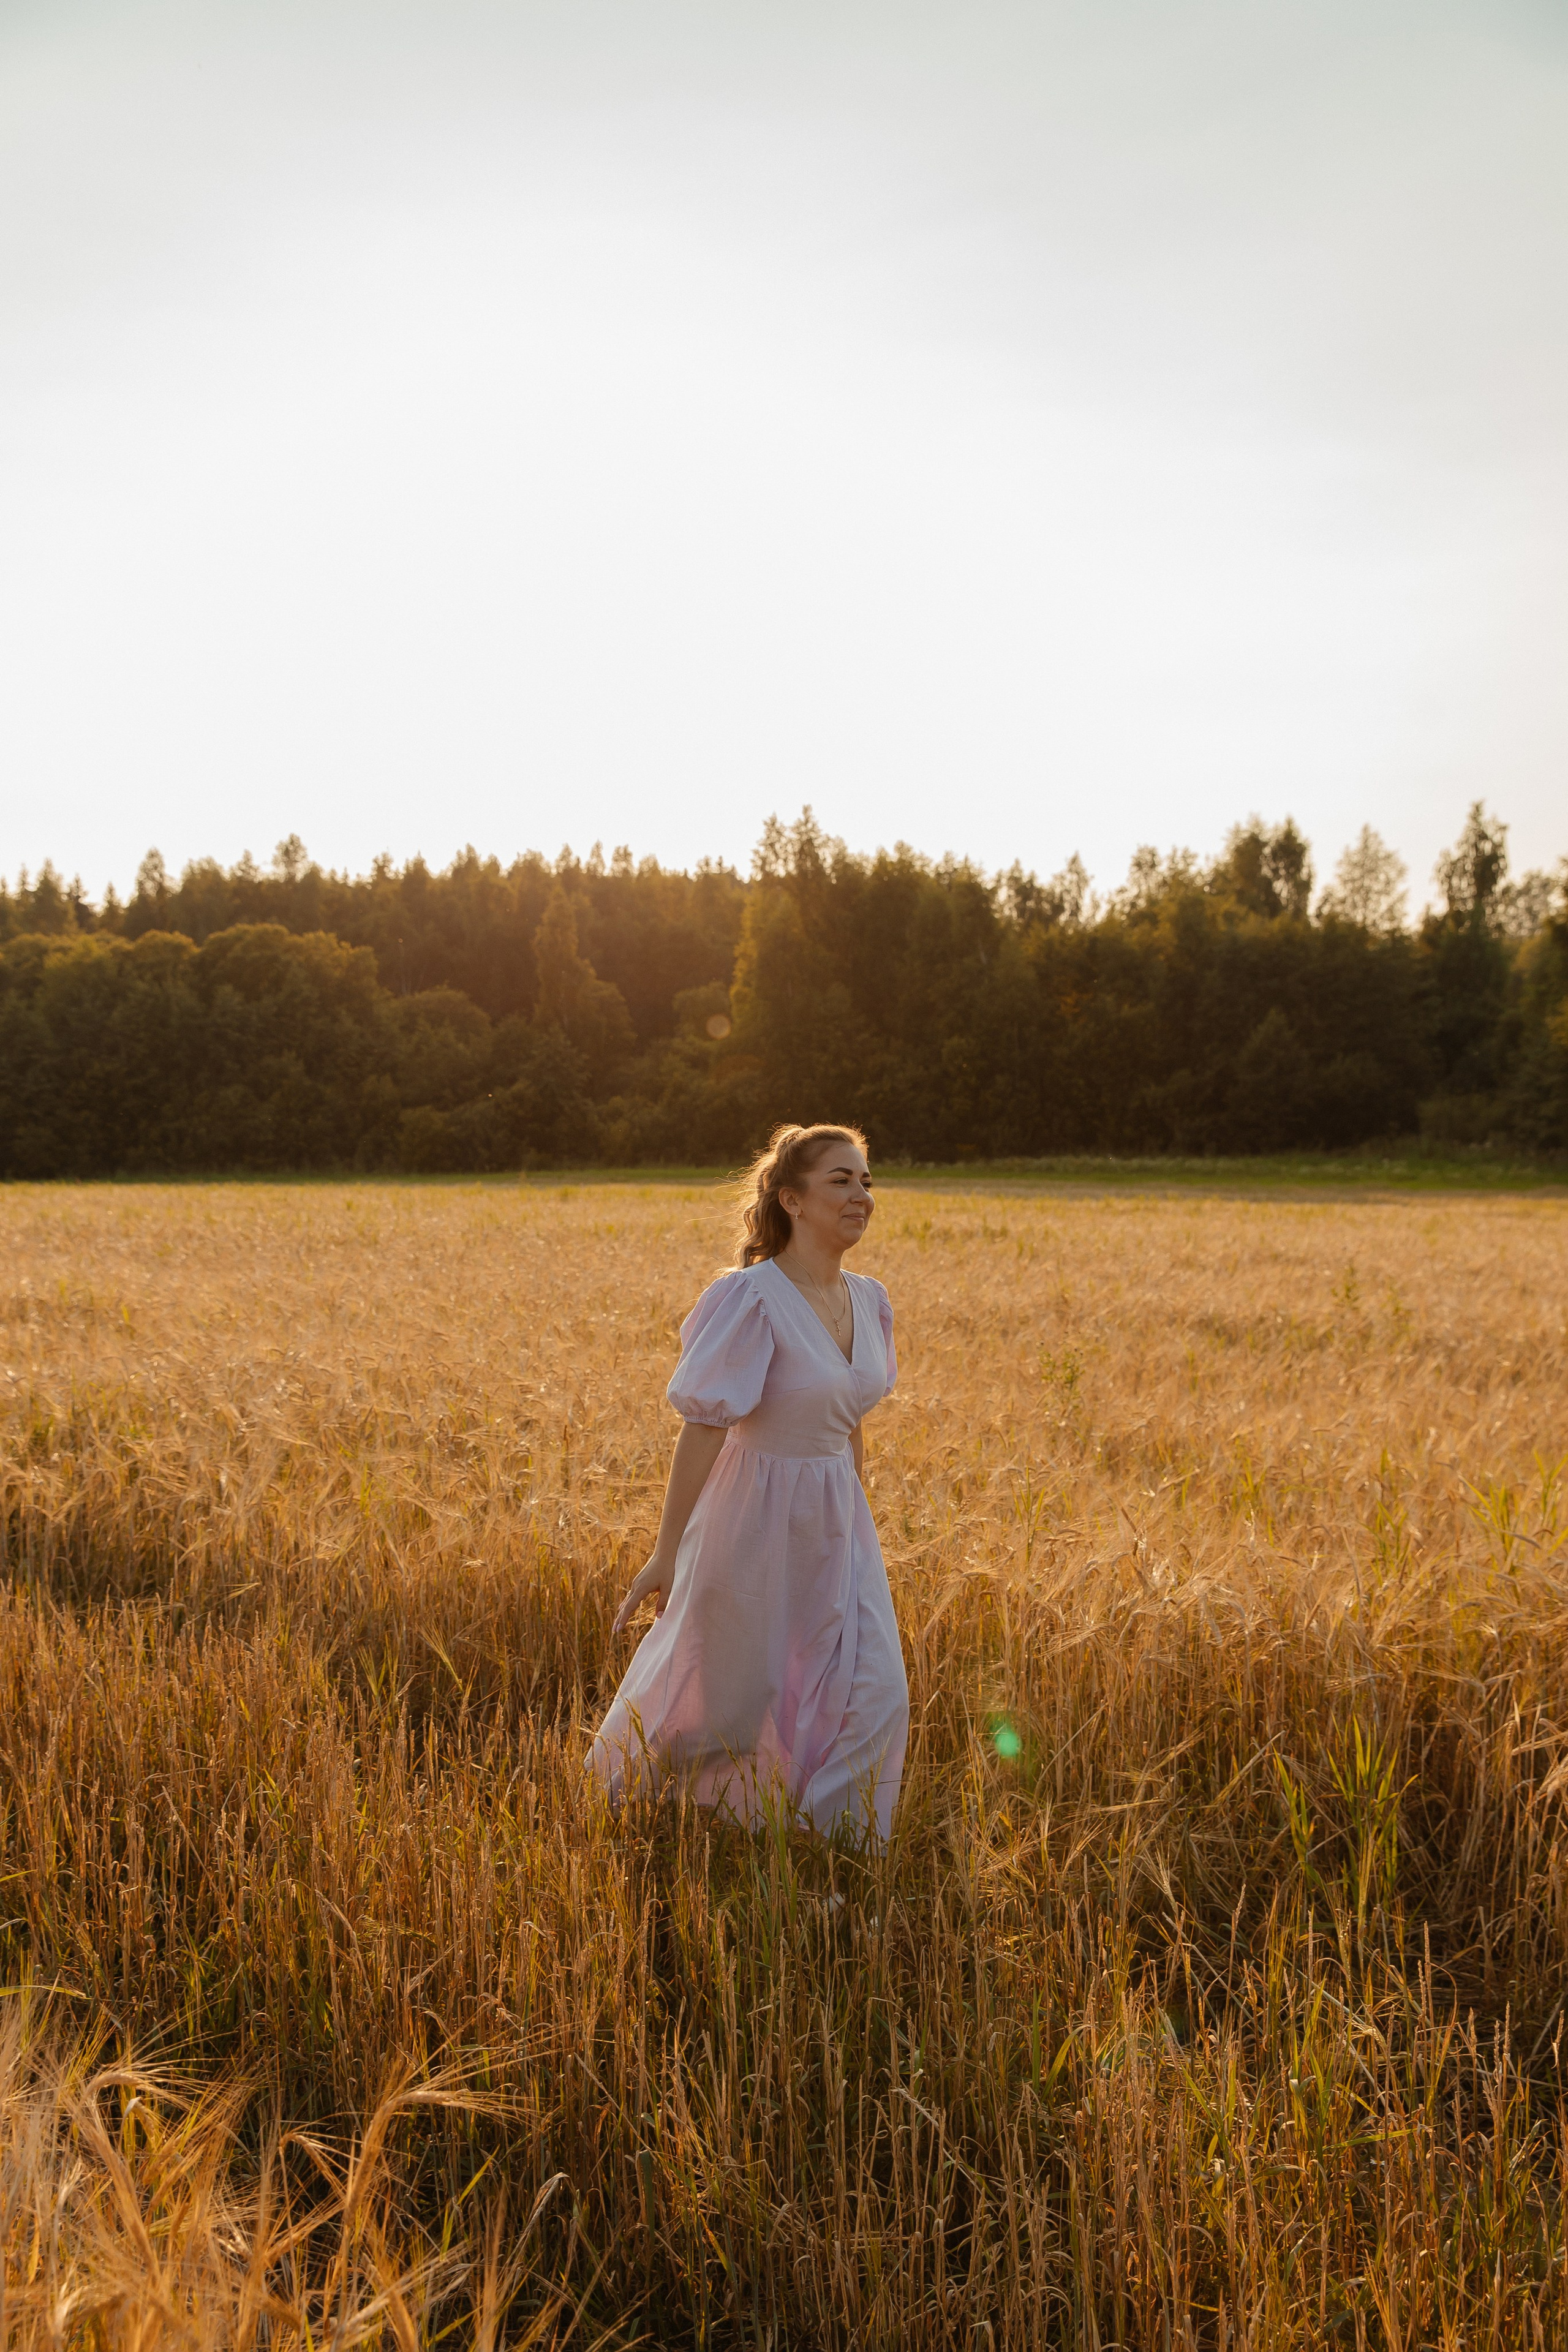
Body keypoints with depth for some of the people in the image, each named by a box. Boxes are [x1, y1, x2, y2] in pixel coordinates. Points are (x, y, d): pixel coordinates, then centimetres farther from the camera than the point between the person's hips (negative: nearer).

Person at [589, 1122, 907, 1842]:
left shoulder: (868, 1302, 1)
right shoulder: (753, 1299, -20)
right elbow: (702, 1429, -18)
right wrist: (667, 1554, -16)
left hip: (835, 1526, 6)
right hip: (757, 1523, -6)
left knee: (872, 1697, -1)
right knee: (725, 1698, 11)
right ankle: (614, 1787, 40)